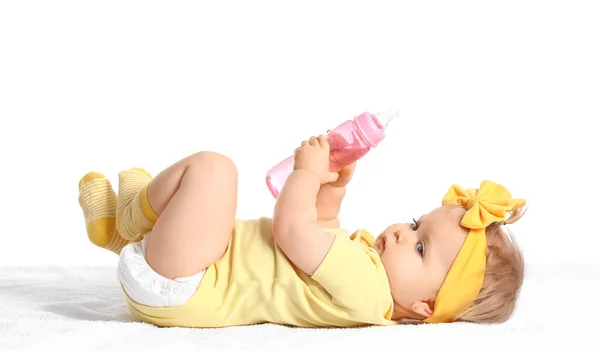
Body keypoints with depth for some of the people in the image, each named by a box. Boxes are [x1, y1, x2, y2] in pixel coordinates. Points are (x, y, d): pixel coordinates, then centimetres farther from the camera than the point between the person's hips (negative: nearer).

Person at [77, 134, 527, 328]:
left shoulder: (365, 285, -25)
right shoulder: (366, 258, 5)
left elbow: (293, 229, -26)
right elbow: (321, 229, 24)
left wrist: (309, 173, -11)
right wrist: (333, 190, 9)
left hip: (180, 289, -10)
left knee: (212, 166, -22)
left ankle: (134, 215, 3)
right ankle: (115, 229, 31)